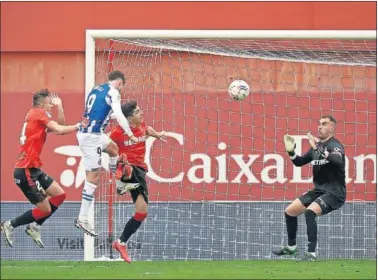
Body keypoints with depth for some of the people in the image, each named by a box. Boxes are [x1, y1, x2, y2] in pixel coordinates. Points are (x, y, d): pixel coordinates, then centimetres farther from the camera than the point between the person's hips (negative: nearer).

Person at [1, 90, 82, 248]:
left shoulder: (37, 116, 17)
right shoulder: (38, 113, -9)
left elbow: (59, 129, 16)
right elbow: (59, 130, -19)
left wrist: (59, 106, 10)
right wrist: (78, 126, -7)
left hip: (33, 169, 10)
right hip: (26, 171, -10)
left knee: (59, 195, 10)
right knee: (45, 209, -3)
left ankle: (34, 227, 18)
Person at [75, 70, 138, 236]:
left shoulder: (96, 90, 16)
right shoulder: (113, 92, -9)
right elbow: (119, 115, -21)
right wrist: (130, 135, -15)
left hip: (85, 132, 9)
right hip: (91, 136, -9)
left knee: (113, 148, 33)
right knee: (93, 177, -7)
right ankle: (82, 219, -9)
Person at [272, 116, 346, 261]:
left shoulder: (335, 145, -14)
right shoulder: (317, 146, 9)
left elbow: (338, 160, -37)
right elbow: (299, 162, 16)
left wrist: (318, 149, -43)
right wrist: (291, 152, -4)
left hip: (334, 193, -9)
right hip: (319, 190, 9)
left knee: (310, 212, -31)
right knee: (289, 211, 11)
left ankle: (311, 254, -28)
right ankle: (291, 247, 30)